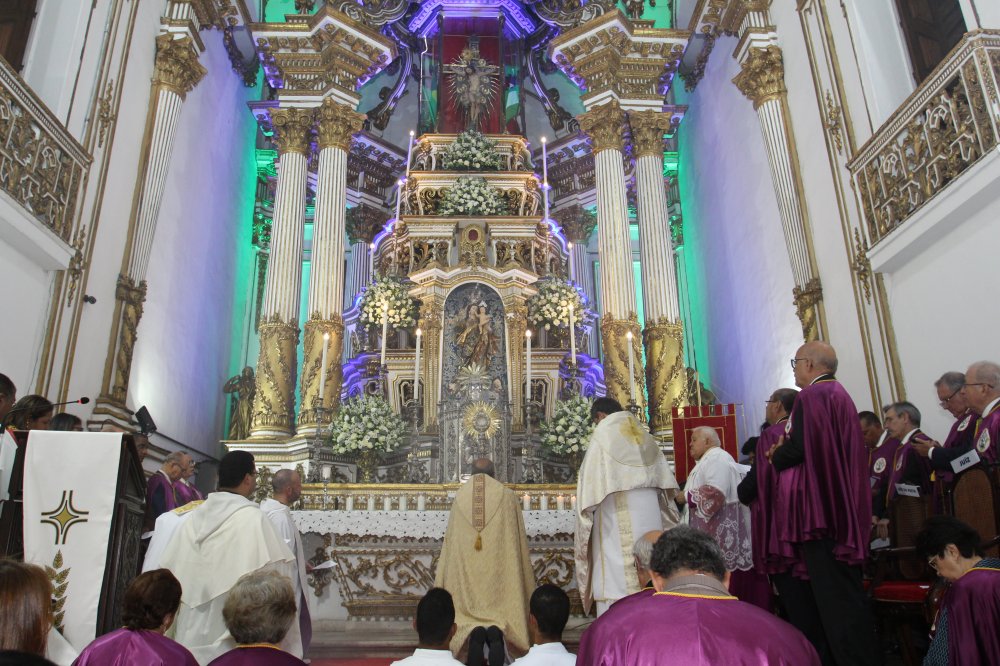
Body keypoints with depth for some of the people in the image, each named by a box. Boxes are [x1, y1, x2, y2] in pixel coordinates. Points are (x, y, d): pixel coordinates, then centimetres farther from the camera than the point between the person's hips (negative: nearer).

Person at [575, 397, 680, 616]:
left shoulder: (602, 435, -4)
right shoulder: (644, 436, 13)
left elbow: (590, 486, -7)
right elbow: (665, 484, 13)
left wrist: (586, 522, 3)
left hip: (617, 525, -6)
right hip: (650, 521, 6)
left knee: (617, 580, -4)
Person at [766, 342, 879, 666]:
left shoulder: (812, 396, -14)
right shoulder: (839, 394, 15)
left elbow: (798, 446, -21)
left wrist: (775, 457, -1)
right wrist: (785, 452, 13)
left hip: (820, 507, -10)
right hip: (844, 506, 10)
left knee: (831, 593, -2)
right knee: (847, 588, 17)